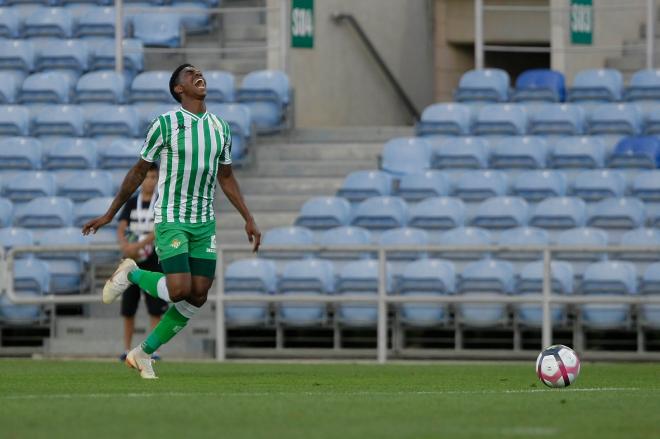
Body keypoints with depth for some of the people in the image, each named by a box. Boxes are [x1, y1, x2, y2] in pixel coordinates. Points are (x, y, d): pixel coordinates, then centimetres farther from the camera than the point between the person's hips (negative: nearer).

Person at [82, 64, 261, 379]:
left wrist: (249, 219, 13)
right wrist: (109, 215, 2)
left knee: (198, 297, 0)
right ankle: (131, 274, 12)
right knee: (180, 290, -19)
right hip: (171, 219, -6)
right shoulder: (165, 124, -8)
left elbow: (226, 177, 19)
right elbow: (138, 171, 0)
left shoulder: (220, 127, 8)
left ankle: (144, 353, 15)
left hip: (204, 222, 6)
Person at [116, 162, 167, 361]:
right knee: (128, 309, 6)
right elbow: (121, 229, -1)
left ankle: (153, 350, -4)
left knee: (155, 310, -7)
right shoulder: (131, 203, 7)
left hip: (154, 263, -3)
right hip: (132, 263, 3)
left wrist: (138, 245, -28)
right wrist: (124, 246, -22)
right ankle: (127, 349, 16)